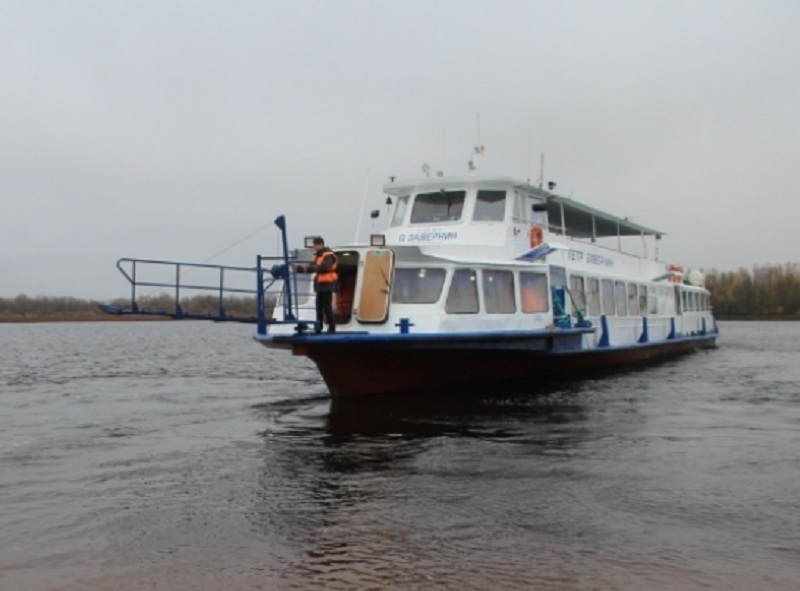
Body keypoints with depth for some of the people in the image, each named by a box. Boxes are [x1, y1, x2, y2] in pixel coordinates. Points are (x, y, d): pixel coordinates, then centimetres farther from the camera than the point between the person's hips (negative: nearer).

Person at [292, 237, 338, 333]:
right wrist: (298, 268, -1)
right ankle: (318, 327, 15)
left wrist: (309, 267, -34)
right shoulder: (317, 255, 16)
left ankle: (332, 328, -3)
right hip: (320, 285, 9)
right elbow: (312, 267, 11)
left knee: (327, 307, -8)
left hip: (327, 285, -9)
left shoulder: (328, 255, -12)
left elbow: (323, 267, -27)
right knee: (319, 307, 10)